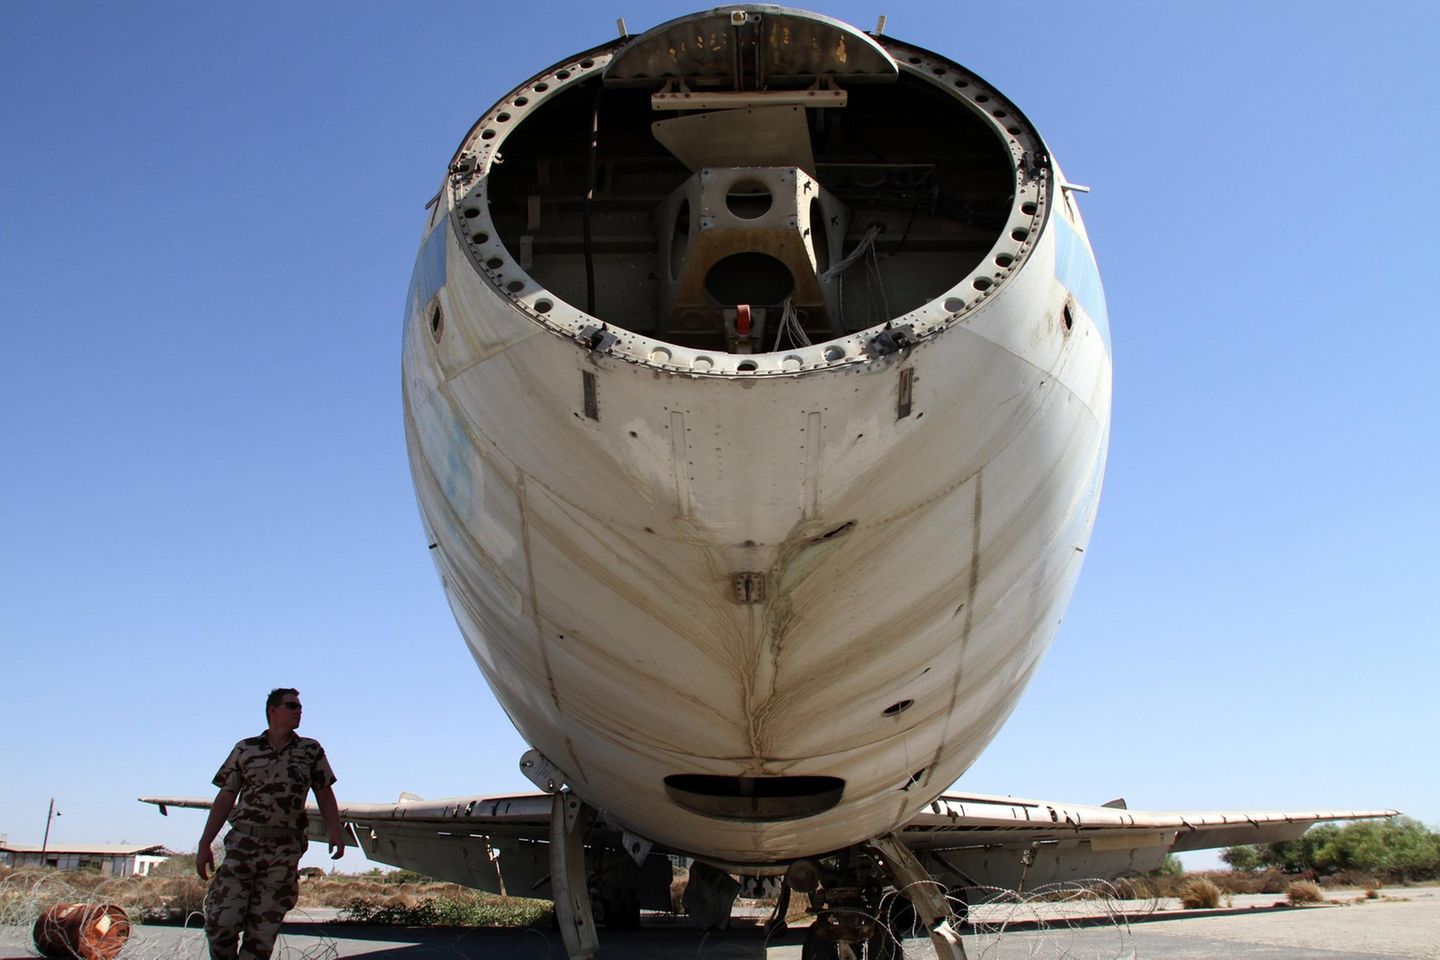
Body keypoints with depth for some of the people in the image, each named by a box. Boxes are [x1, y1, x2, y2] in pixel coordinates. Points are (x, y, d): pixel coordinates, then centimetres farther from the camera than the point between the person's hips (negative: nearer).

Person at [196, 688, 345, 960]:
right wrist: (204, 845, 3)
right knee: (221, 922, -8)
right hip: (242, 842, 0)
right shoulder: (245, 749, 9)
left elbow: (324, 794, 9)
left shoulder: (311, 750, 11)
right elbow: (225, 798, 9)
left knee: (263, 930, 0)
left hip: (285, 850, 0)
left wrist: (334, 829, -7)